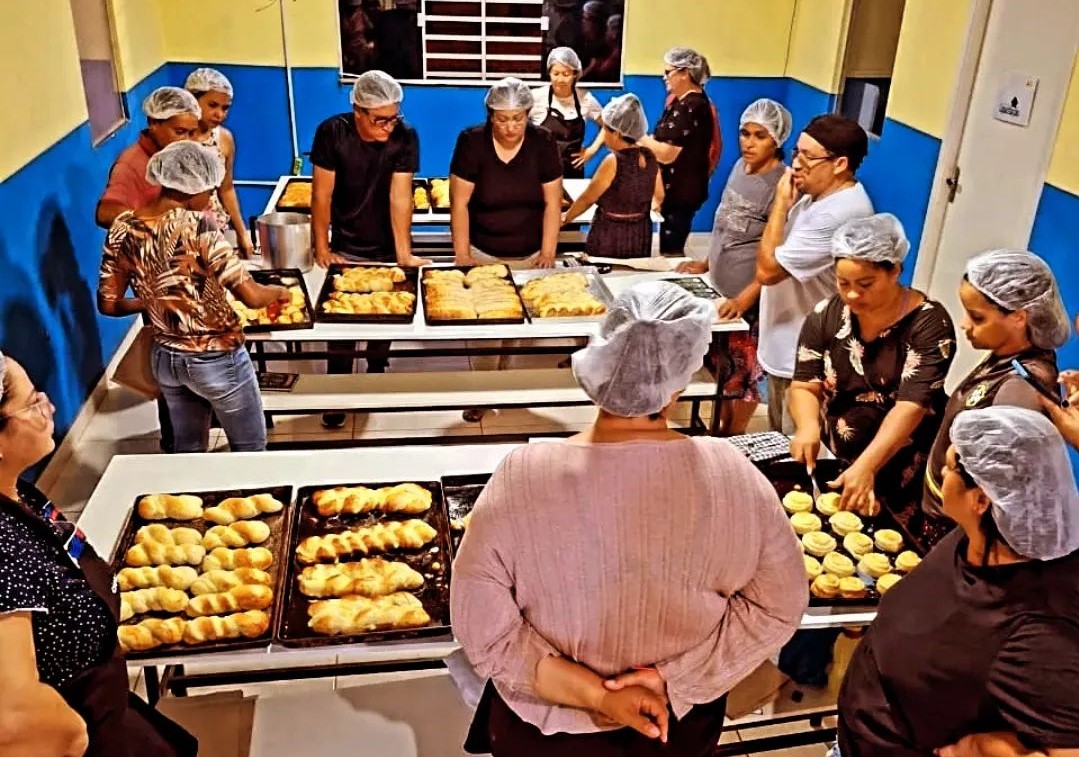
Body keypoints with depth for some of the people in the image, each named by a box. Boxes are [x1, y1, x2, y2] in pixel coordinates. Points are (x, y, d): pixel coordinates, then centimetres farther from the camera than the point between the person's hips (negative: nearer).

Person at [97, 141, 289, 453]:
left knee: (188, 450, 24)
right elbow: (252, 297, -27)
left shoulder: (123, 228, -6)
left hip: (164, 358, 6)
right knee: (250, 451, 15)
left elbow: (108, 304, 2)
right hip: (216, 360, -6)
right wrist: (280, 291, -5)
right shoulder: (196, 226, -24)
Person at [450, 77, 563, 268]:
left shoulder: (543, 143, -6)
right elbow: (459, 203, -9)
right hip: (482, 253, -1)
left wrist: (547, 254, -10)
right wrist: (462, 255, -13)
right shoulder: (471, 142, -10)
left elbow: (552, 203, -5)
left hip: (532, 255, 1)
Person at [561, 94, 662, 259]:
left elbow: (587, 199, -8)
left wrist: (565, 218, 8)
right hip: (641, 235, 6)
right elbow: (660, 196, 14)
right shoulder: (649, 156, 0)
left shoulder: (613, 161, -19)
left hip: (610, 238, -6)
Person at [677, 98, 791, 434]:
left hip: (748, 298, -7)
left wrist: (745, 298, -24)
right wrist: (707, 263, 17)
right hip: (719, 286, 7)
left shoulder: (781, 184, -19)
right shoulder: (741, 165, 5)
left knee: (740, 375, 7)